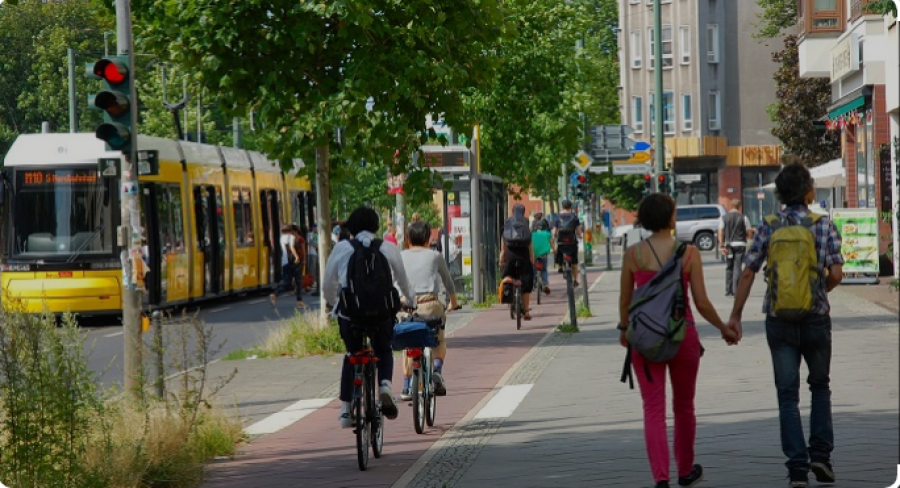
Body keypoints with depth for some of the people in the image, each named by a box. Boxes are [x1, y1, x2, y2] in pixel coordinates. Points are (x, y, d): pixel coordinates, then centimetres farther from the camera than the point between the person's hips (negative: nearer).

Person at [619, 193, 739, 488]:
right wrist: (725, 329, 9)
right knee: (683, 407, 18)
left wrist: (624, 329, 25)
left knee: (654, 410, 0)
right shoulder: (688, 253, -8)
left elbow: (625, 300, 5)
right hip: (682, 335, 0)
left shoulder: (633, 254, -4)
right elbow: (701, 303, -7)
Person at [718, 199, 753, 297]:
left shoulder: (723, 218, 5)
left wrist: (721, 246, -7)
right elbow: (749, 233, 0)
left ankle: (728, 290, 10)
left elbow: (720, 232, -4)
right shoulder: (744, 218, 0)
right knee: (737, 268, -3)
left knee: (729, 268, 12)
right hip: (740, 244, -2)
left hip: (728, 245, 2)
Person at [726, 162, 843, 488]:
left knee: (788, 395, 5)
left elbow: (748, 273, -3)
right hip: (816, 317, -1)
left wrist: (736, 316, 3)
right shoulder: (824, 226, -4)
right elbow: (835, 274, -11)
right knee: (820, 387, 19)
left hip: (779, 321, 1)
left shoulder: (768, 227, 0)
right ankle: (820, 455, 9)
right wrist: (821, 291, 11)